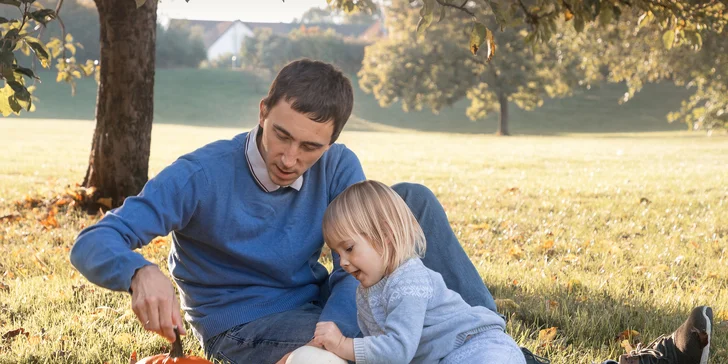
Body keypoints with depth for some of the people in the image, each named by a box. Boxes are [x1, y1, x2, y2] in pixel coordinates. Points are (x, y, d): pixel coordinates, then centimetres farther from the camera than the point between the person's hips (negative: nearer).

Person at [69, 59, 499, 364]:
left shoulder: (339, 168, -9)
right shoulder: (201, 176, -21)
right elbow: (93, 244, -25)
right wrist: (141, 273, -49)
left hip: (321, 305, 5)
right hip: (245, 329, -4)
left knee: (413, 198, -12)